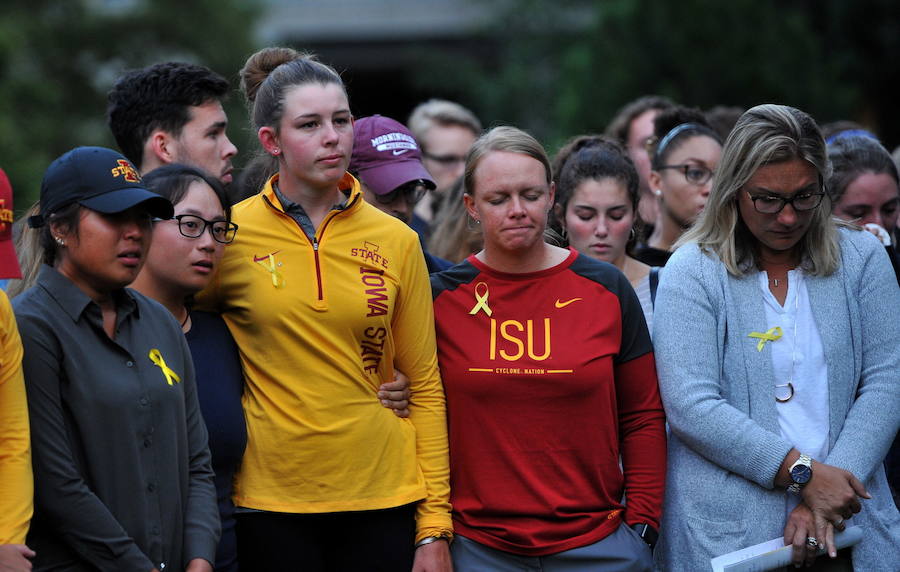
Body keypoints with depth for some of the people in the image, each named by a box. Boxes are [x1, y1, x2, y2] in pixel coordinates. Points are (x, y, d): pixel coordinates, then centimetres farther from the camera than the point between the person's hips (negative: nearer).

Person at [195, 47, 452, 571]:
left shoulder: (396, 242, 3)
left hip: (383, 494, 1)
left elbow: (425, 387, 4)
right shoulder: (230, 236, -2)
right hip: (272, 497, -1)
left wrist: (435, 526, 0)